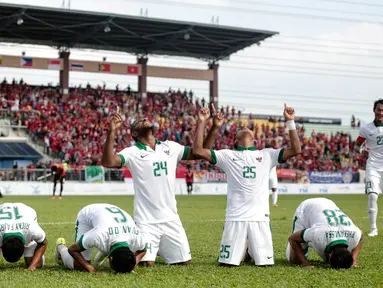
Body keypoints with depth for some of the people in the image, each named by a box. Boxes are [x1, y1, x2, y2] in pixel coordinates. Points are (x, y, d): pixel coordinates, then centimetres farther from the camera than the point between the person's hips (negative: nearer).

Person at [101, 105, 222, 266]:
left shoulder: (170, 147, 9)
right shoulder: (133, 152, -5)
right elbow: (108, 162, -21)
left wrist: (214, 128, 2)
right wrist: (112, 132, -32)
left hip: (171, 219, 4)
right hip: (146, 221, -4)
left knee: (185, 261, 8)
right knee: (147, 263, -8)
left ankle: (159, 249, 36)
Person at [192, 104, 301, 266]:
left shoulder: (267, 155, 14)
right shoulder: (228, 155, 10)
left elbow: (296, 150, 6)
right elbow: (198, 150, 2)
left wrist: (290, 122, 2)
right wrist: (202, 122, -1)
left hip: (260, 217, 1)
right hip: (235, 218, -1)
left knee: (265, 263, 2)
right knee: (228, 262, -1)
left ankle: (253, 252, 34)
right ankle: (240, 251, 32)